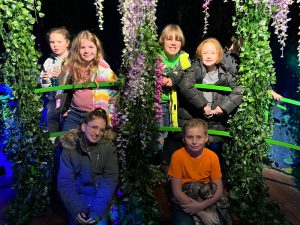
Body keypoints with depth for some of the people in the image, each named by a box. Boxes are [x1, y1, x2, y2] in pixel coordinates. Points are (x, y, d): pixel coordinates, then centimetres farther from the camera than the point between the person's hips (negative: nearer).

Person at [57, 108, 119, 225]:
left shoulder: (109, 146, -10)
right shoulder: (70, 146, -8)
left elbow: (110, 179, -12)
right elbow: (64, 181, -9)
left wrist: (97, 210, -23)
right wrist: (76, 209, -21)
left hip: (100, 195, 0)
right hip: (77, 194, 1)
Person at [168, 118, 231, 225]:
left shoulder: (212, 156, -9)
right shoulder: (177, 156, -15)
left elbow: (219, 190, -7)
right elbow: (176, 191, -15)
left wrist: (201, 206, -23)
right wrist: (201, 213, -21)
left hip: (207, 199, 2)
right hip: (184, 200, -1)